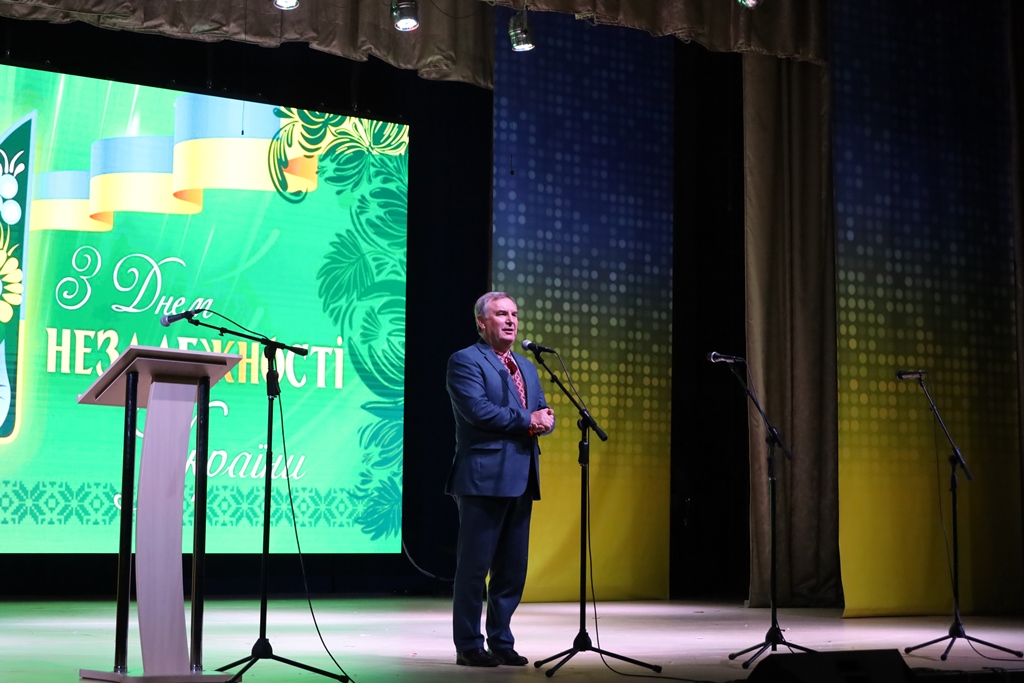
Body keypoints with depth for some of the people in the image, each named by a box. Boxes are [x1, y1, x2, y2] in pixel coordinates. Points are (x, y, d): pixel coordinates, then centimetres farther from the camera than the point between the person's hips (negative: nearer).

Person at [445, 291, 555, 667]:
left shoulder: (527, 368, 22)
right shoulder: (465, 361, -4)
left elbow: (543, 414, 17)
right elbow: (477, 410, -17)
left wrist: (544, 419, -7)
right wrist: (527, 420, -11)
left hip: (521, 479, 8)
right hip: (484, 477, -7)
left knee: (512, 569, 9)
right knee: (474, 566, -2)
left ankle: (501, 642, 17)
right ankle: (468, 646, 5)